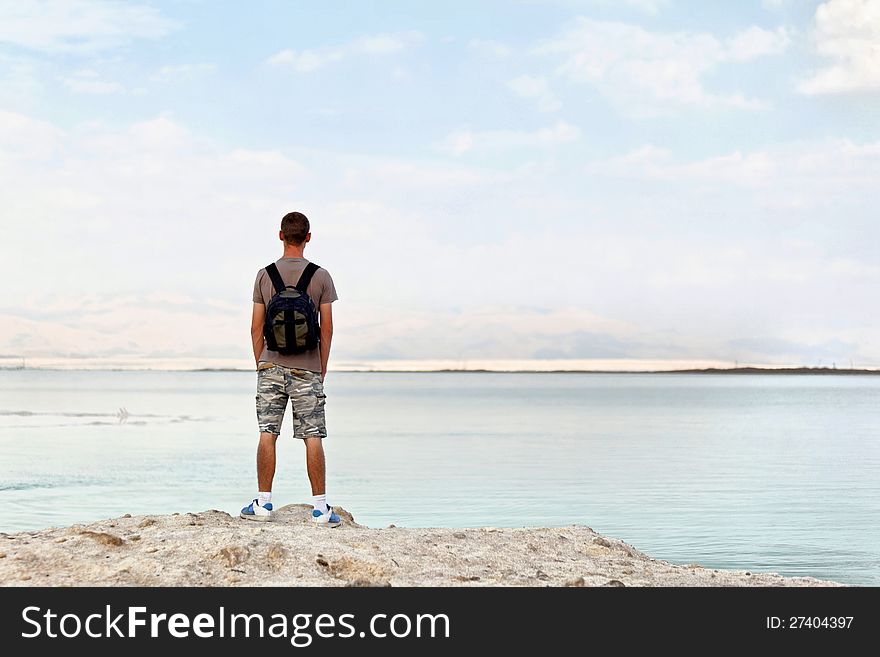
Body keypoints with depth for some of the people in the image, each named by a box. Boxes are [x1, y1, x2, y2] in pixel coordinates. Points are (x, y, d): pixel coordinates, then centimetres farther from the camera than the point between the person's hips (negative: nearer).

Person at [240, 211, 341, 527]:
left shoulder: (265, 275, 2)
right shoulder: (321, 276, -1)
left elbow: (256, 328, 3)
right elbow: (327, 328, 0)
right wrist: (322, 369, 9)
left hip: (272, 364, 1)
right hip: (307, 368, -1)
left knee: (267, 434, 3)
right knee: (313, 436, 0)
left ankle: (263, 503, 5)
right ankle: (320, 507, 0)